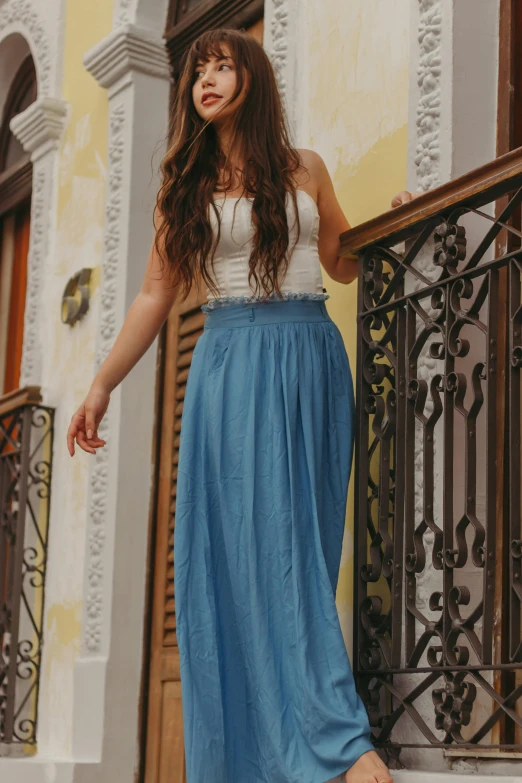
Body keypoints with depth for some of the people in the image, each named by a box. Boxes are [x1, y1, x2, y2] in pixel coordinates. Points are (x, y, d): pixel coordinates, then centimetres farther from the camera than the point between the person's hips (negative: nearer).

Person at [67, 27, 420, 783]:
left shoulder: (305, 169, 12)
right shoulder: (185, 186, 11)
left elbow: (343, 264, 21)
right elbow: (155, 297, 10)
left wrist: (391, 223, 3)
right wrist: (101, 384, 5)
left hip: (309, 359, 0)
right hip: (230, 361, 0)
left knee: (288, 539, -5)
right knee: (235, 545, -11)